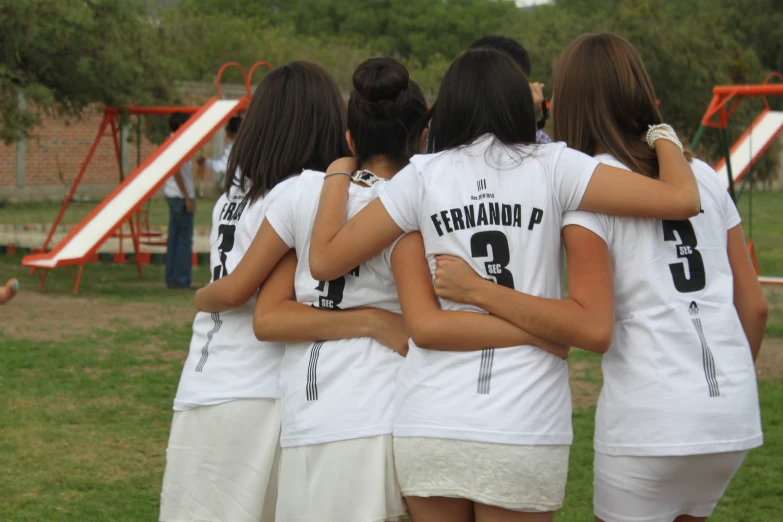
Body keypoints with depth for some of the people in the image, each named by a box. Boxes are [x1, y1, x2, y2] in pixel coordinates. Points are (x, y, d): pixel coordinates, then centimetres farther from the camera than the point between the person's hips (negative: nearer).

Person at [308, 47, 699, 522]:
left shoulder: (424, 176, 3)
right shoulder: (553, 168, 0)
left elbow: (324, 260, 7)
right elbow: (683, 199, -5)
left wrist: (337, 174, 22)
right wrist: (663, 137, 15)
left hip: (429, 429, 2)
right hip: (527, 431, -1)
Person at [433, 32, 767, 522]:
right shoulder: (702, 175, 11)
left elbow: (591, 325, -15)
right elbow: (754, 306, 12)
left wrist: (476, 289, -12)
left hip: (650, 425, -5)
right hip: (736, 420, 6)